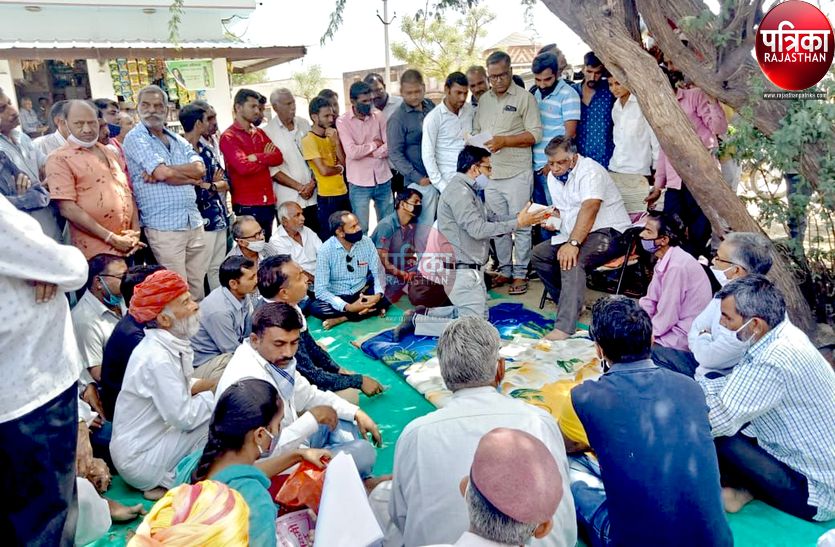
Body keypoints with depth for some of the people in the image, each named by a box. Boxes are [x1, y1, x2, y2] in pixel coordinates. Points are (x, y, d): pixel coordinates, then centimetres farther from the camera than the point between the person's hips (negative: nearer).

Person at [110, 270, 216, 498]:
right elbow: (184, 418, -26)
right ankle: (170, 481, 2)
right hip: (139, 460, -8)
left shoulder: (171, 345, 0)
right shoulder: (157, 358, -27)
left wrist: (213, 384, -5)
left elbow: (182, 387, 11)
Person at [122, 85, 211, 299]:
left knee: (198, 285, 11)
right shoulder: (135, 138, -2)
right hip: (163, 226, -6)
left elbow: (200, 170, -1)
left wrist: (165, 172, -10)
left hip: (194, 222, 6)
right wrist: (189, 175, 0)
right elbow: (163, 173, -16)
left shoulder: (179, 140, 16)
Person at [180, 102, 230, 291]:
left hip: (219, 217, 8)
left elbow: (225, 181, 10)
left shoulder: (206, 150, 14)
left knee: (217, 268, 14)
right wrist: (214, 185, -4)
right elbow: (190, 190, -17)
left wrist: (209, 186, -9)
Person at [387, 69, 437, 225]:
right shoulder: (397, 119, -10)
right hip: (422, 181, -5)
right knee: (426, 225, -1)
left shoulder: (431, 106, 7)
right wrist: (417, 178, -14)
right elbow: (395, 154, -10)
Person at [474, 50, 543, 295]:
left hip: (517, 174, -5)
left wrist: (504, 140, -16)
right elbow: (476, 131, 21)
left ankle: (520, 274, 8)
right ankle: (505, 270, 23)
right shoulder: (484, 100, 16)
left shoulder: (525, 98, -2)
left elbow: (535, 134, -8)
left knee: (520, 226, -1)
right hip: (490, 173, 6)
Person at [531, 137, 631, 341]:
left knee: (571, 261, -33)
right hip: (574, 235, 10)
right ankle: (571, 305, 4)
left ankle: (564, 328, -38)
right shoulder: (553, 177, 10)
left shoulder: (590, 170, -18)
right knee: (538, 253, -2)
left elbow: (589, 209, -31)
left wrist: (573, 243, -41)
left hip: (609, 232, -9)